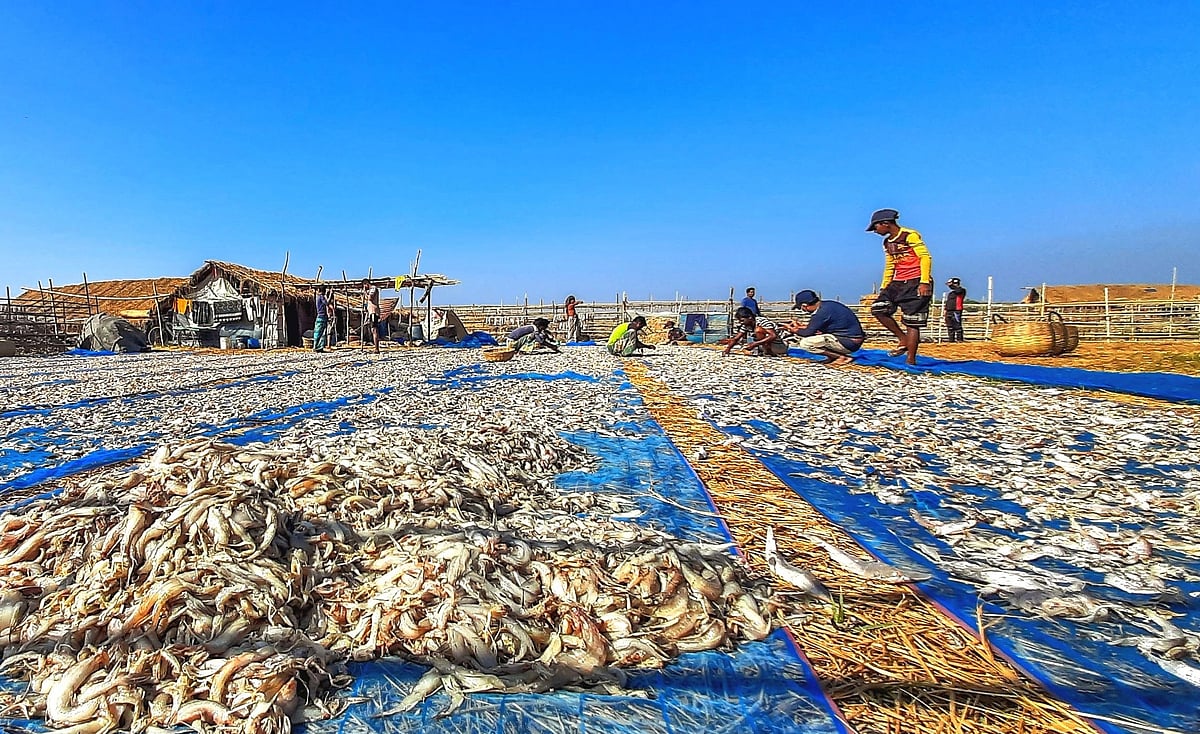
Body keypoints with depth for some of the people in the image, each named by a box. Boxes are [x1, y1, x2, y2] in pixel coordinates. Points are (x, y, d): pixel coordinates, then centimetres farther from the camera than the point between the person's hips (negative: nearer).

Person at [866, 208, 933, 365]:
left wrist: (925, 282, -20)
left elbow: (925, 257, -14)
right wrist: (884, 287, 14)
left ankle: (911, 361, -4)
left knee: (911, 322, -9)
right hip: (897, 283, 8)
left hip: (915, 283, -8)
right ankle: (904, 340, 3)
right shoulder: (887, 243, 15)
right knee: (878, 308, -7)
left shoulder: (910, 235, -9)